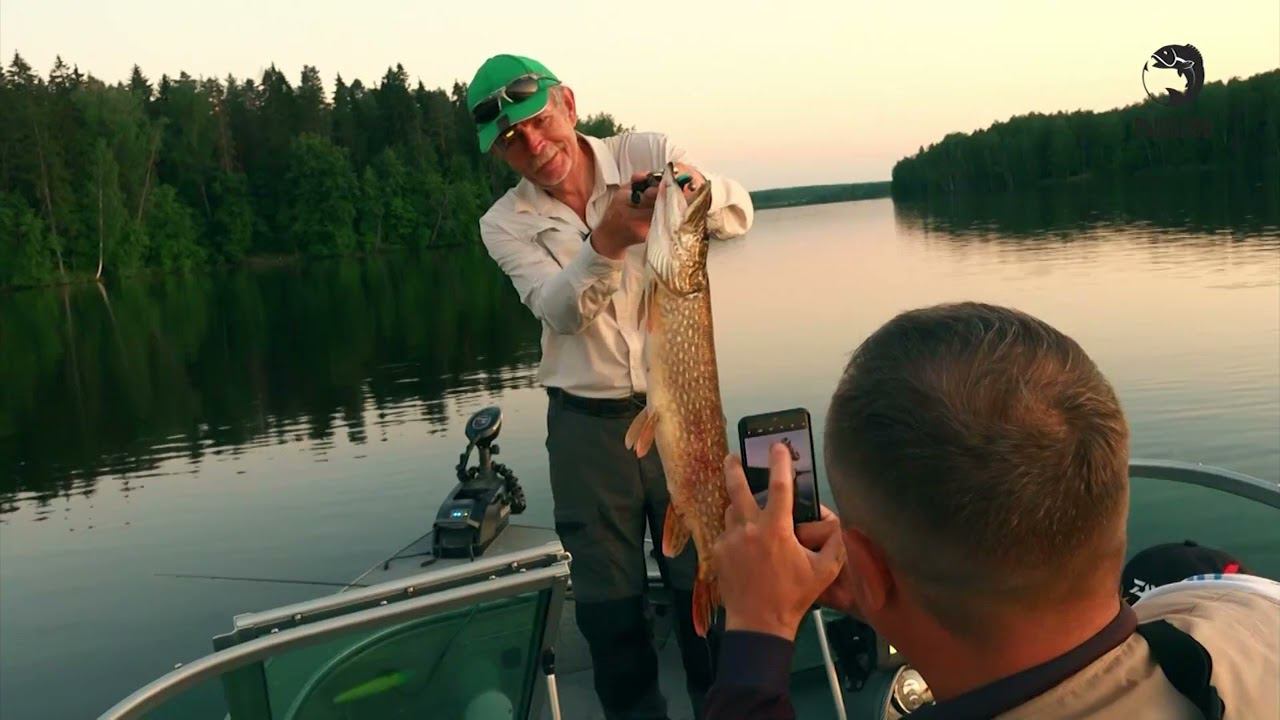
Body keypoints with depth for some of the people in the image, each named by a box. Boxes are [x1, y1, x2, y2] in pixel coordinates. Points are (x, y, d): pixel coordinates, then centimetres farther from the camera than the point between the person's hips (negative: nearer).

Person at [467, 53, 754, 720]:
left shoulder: (647, 155, -3)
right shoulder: (504, 224, -2)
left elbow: (739, 215, -14)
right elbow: (560, 309, -18)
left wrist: (698, 191, -36)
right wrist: (608, 241, -36)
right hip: (586, 423, 1)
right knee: (606, 602, 10)